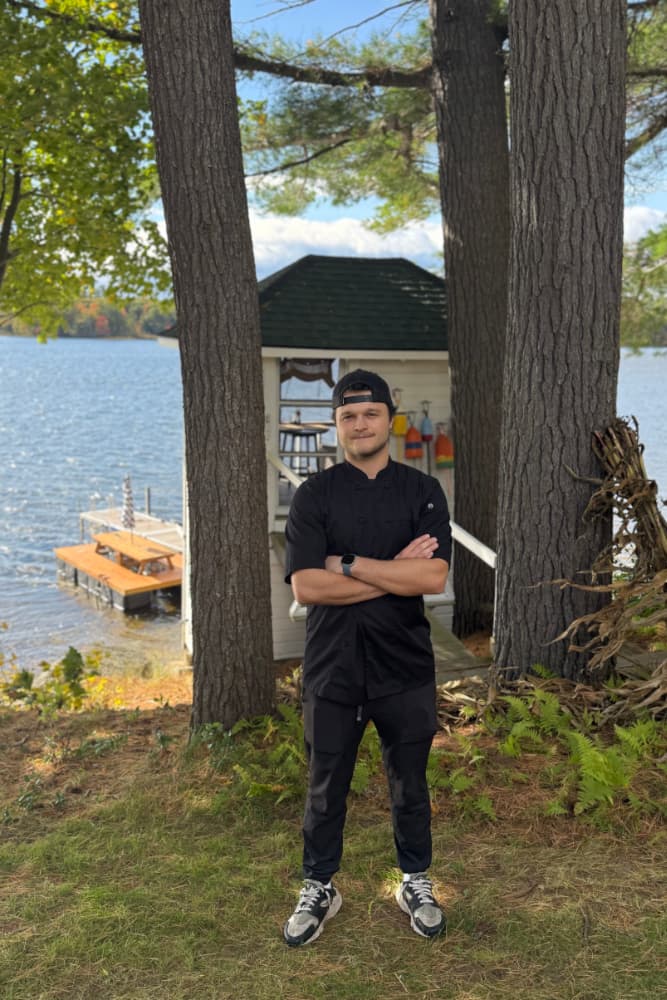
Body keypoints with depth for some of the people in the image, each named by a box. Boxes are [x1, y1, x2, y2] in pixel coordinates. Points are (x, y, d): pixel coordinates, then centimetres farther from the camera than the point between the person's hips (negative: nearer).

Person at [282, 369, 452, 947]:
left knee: (410, 787, 16)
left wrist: (349, 563, -17)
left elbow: (433, 578, -15)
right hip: (333, 668, 0)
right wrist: (396, 571, -16)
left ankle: (416, 884, 38)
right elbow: (306, 587, -15)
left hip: (405, 668, 1)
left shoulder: (423, 491, -2)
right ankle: (319, 890, 35)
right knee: (325, 790, 14)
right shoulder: (314, 495, -4)